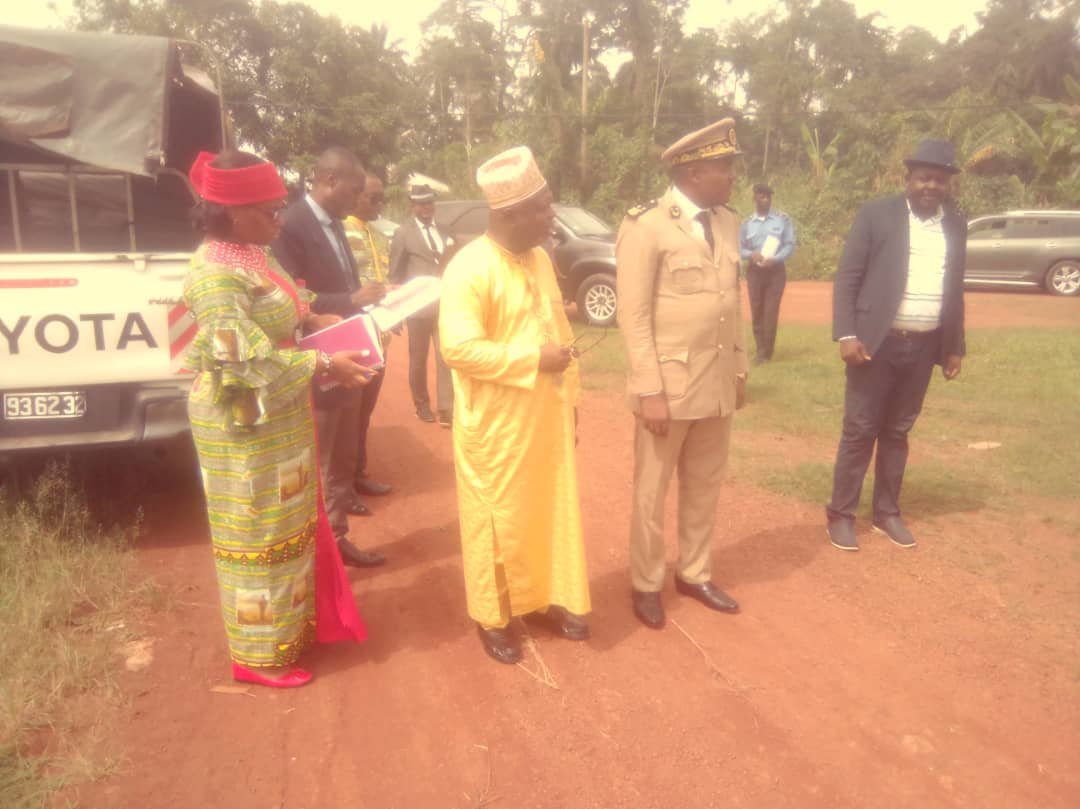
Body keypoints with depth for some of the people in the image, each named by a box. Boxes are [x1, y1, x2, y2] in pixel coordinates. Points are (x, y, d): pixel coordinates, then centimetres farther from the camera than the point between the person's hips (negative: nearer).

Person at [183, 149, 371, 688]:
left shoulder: (247, 255, 6)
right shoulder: (217, 275, -24)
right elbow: (245, 360, -28)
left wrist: (313, 321, 3)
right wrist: (325, 365, -25)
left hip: (278, 420, 10)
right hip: (247, 427, -10)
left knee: (287, 523, 21)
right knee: (259, 533, 4)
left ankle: (291, 622, 41)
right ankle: (258, 653, 23)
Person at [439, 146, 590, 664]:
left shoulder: (540, 259, 7)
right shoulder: (469, 268, -18)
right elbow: (459, 348, -26)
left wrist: (570, 394, 14)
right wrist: (534, 360, -22)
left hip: (547, 416, 7)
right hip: (496, 424, -7)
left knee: (552, 510, 16)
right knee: (498, 520, 7)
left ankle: (548, 597, 35)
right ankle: (492, 617, 25)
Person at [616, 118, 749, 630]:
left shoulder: (729, 223, 8)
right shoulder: (645, 226, -11)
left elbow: (732, 303, 13)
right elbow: (633, 317, -14)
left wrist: (739, 369, 12)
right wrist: (649, 391, -17)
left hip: (718, 383, 6)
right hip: (669, 384, -6)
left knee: (704, 489, 17)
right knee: (652, 492, 9)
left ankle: (694, 574, 35)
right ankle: (645, 584, 27)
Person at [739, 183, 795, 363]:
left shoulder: (782, 219, 0)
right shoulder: (747, 223, 5)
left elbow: (790, 245, -3)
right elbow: (740, 249, 7)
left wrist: (774, 259, -18)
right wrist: (751, 255, -15)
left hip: (775, 270, -2)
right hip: (754, 271, 2)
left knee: (771, 311, -5)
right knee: (756, 311, 4)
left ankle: (766, 352, 2)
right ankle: (760, 348, 17)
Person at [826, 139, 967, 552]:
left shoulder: (956, 224, 10)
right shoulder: (877, 214, -4)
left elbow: (954, 290, 14)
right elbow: (847, 278, -7)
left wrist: (955, 347, 12)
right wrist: (846, 335, -15)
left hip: (924, 347, 4)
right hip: (876, 342, -4)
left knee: (898, 432, 13)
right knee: (860, 430, 2)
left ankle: (887, 512, 24)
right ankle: (841, 514, 12)